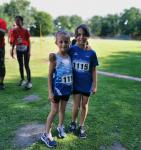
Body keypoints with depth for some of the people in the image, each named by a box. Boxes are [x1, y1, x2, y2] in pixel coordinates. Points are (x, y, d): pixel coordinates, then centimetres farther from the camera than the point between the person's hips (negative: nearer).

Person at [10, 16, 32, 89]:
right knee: (21, 65, 12)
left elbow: (28, 41, -5)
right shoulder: (14, 30, 4)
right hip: (18, 49, 4)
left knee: (26, 65, -6)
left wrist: (29, 51, -11)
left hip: (25, 49, -4)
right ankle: (22, 79, 25)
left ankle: (29, 81, -6)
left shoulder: (25, 30, -7)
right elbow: (13, 41, 9)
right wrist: (12, 50, 7)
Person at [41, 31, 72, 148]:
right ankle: (46, 134, 17)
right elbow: (50, 75, -12)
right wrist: (50, 92, -14)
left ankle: (60, 127, 40)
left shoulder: (69, 56, 0)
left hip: (67, 88, 5)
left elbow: (71, 72, 9)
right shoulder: (55, 57, -15)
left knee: (63, 109, 19)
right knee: (54, 111, 3)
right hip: (57, 89, -4)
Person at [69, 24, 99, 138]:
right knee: (76, 105, 6)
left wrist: (94, 85, -2)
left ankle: (81, 126, 32)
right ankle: (73, 122, 35)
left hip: (87, 84, 1)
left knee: (84, 105, 12)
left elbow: (93, 70, -3)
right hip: (75, 83, 0)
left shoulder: (91, 53, -10)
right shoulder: (72, 50, -10)